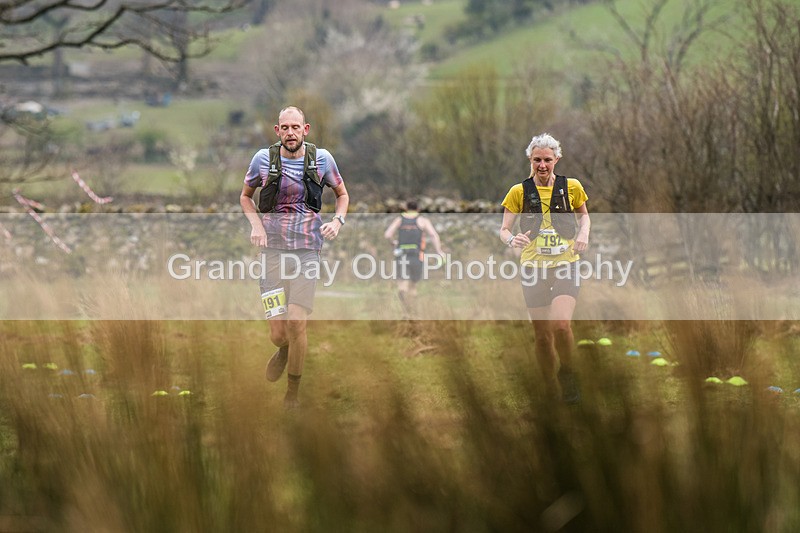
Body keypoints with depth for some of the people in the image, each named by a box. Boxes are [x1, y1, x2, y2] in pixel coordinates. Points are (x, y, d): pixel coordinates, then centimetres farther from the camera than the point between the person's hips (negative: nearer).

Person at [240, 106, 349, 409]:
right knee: (278, 333, -5)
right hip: (273, 249, 0)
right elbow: (245, 195, 17)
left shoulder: (321, 159, 2)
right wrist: (255, 224, -2)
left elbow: (342, 194, 18)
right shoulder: (263, 159, 1)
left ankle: (293, 392, 9)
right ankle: (283, 351, 35)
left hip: (308, 250, 0)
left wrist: (337, 220, -2)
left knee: (296, 325, -11)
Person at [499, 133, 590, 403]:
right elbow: (503, 229, 2)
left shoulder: (571, 187, 2)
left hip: (566, 265, -1)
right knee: (542, 335, 3)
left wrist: (583, 233, -1)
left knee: (561, 325, -23)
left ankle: (567, 373, 3)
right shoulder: (519, 192, 0)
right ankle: (552, 391, 19)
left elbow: (584, 215, 20)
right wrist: (512, 239, -21)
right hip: (533, 268, 1)